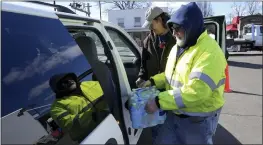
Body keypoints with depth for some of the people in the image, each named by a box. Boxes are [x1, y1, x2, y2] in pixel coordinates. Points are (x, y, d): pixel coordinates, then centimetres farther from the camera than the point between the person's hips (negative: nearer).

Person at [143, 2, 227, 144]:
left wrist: (159, 102, -32)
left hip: (198, 118, -7)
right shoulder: (177, 47, 6)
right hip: (175, 113, 8)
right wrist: (153, 81, 0)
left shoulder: (210, 52, -24)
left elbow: (196, 91, -33)